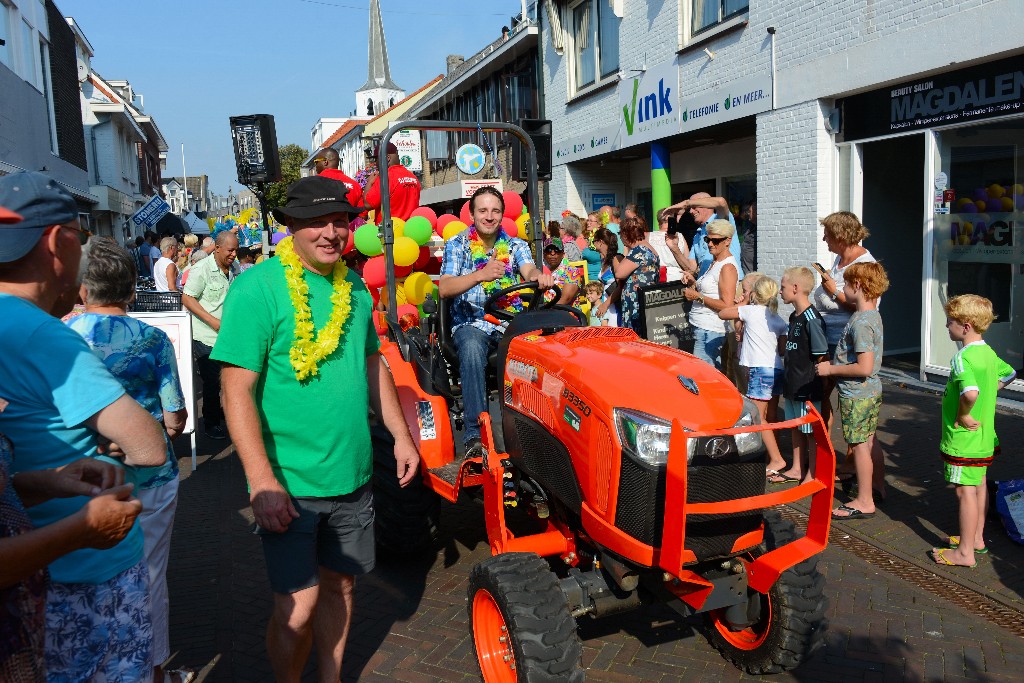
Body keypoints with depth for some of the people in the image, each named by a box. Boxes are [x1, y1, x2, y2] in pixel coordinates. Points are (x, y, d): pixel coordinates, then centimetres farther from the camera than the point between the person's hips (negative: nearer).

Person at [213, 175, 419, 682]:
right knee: (299, 606, 0)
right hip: (290, 483, -6)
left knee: (340, 584, 18)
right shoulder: (257, 287, -14)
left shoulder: (355, 288, 6)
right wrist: (262, 481, -21)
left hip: (352, 477, 6)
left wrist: (400, 433, 13)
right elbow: (237, 389, -17)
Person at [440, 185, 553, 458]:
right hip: (471, 323, -2)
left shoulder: (515, 245, 12)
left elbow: (528, 269, -10)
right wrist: (481, 275, -29)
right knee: (472, 348, -37)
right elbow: (444, 289, -11)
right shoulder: (457, 245, 5)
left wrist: (538, 276, -37)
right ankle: (475, 433, -34)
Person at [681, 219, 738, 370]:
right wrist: (693, 281, 6)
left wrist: (697, 296, -17)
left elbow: (727, 306, -20)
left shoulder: (727, 267, -13)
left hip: (710, 330, -10)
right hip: (702, 327, 10)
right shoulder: (715, 263, 17)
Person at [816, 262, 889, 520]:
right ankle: (878, 486, 35)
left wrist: (830, 369, -18)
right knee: (869, 442, 21)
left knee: (859, 445, 0)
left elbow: (864, 367, -28)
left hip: (857, 394, -10)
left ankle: (864, 502, 9)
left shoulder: (861, 323, -23)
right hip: (872, 391, 10)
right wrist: (835, 362, 14)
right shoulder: (873, 315, 8)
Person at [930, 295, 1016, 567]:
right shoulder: (989, 353, 5)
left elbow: (970, 392, -41)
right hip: (985, 435, 9)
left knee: (966, 491, -1)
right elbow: (1009, 374, 25)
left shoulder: (962, 357, -24)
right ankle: (977, 538, 34)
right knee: (980, 485, 19)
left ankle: (965, 552, 9)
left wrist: (963, 416, -24)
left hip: (964, 439, -9)